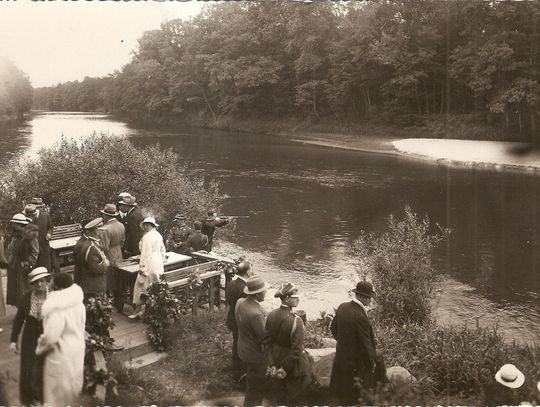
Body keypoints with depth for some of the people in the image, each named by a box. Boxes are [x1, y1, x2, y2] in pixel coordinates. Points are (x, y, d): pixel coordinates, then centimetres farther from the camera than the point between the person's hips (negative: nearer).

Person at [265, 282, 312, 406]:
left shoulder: (271, 315, -12)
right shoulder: (296, 321, -31)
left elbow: (267, 341, -6)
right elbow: (296, 349, -27)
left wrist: (271, 364, -3)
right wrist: (285, 368, -15)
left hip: (276, 359, 6)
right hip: (293, 363, -6)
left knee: (279, 388, 29)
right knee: (293, 395, 19)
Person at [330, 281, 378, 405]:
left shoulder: (342, 307, -6)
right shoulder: (360, 317, -30)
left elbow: (333, 327, 10)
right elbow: (365, 344, -22)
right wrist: (371, 363, -7)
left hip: (341, 354, 7)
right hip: (357, 361, -7)